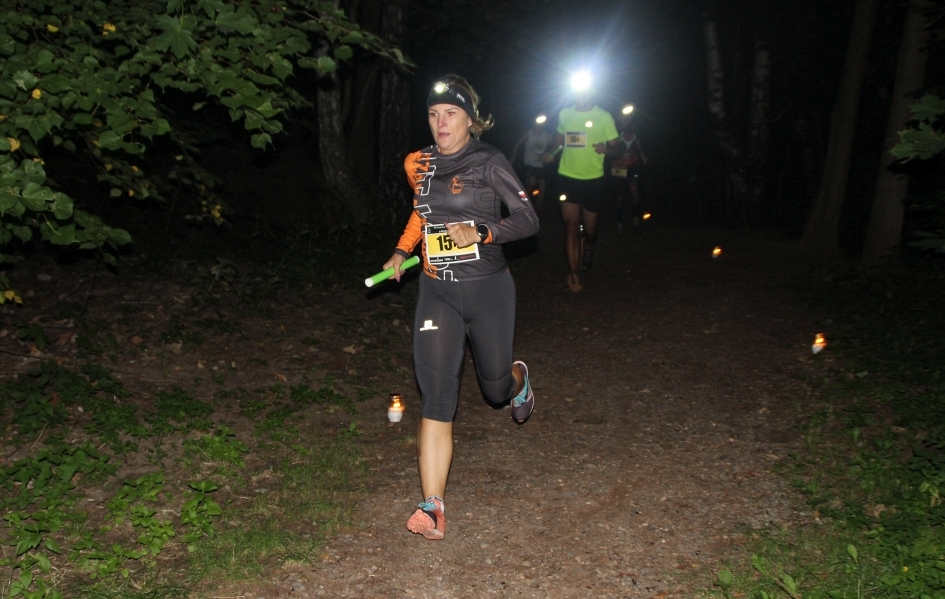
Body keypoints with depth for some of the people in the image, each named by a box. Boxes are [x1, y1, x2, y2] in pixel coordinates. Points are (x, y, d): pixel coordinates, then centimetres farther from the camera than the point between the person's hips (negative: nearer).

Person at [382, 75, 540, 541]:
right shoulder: (418, 164, 7)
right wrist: (402, 251, 15)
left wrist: (481, 232, -23)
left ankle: (518, 379, 56)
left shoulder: (488, 162, -8)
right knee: (436, 398, -10)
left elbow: (528, 220, -9)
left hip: (487, 290, -2)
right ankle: (433, 508, -8)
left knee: (496, 389, 15)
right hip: (437, 292, 3)